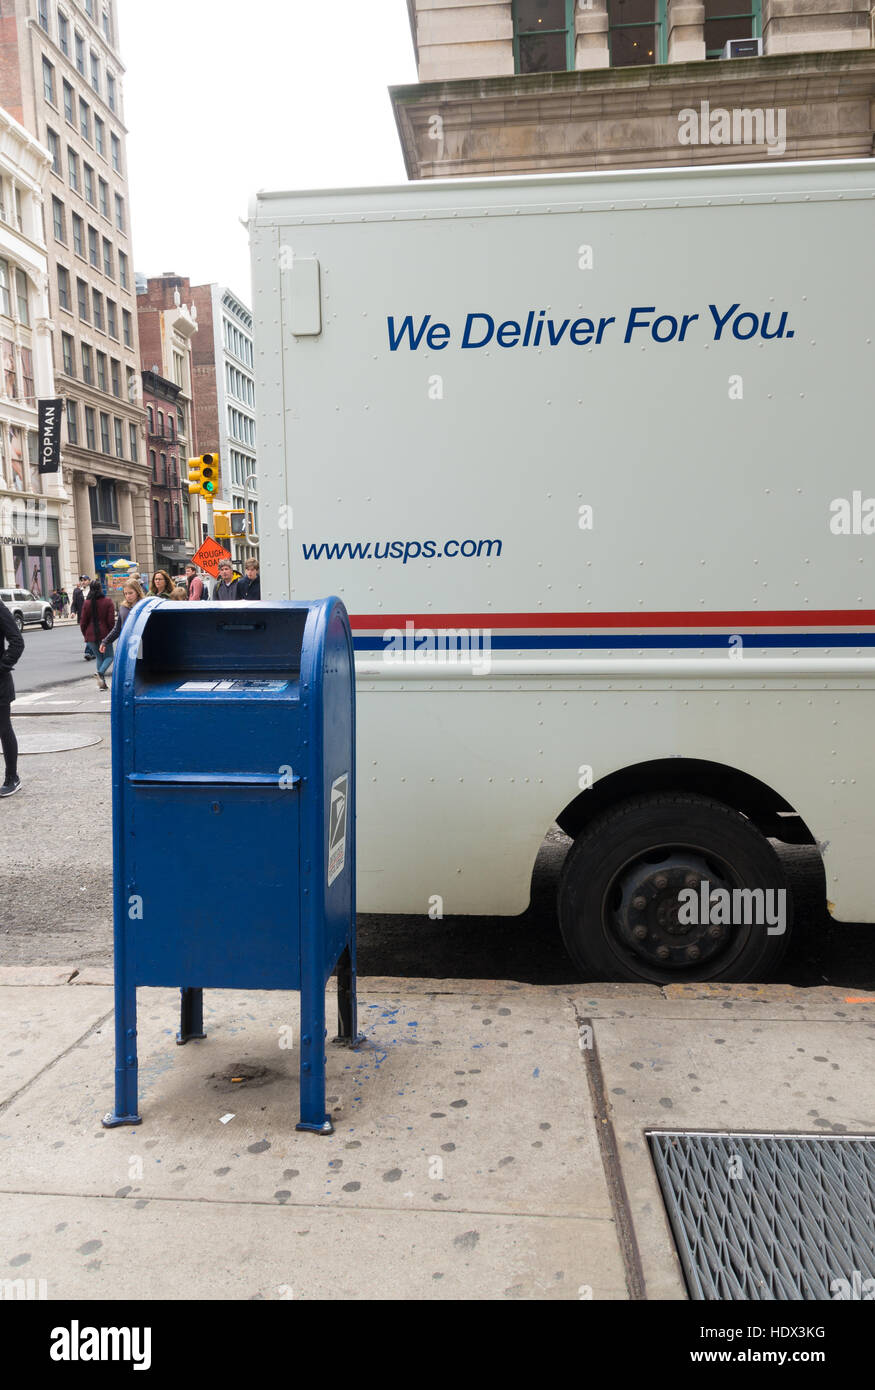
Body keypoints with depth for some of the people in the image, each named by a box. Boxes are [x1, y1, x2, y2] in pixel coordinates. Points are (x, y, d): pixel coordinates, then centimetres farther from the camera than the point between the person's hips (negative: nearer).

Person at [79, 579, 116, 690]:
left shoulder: (87, 603, 2)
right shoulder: (108, 602, -6)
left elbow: (83, 622, 3)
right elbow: (111, 620, -8)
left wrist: (86, 635, 15)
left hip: (91, 636, 3)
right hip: (104, 634, -3)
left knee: (99, 657, 15)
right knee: (109, 656, 9)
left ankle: (102, 683, 9)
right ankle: (100, 673, -20)